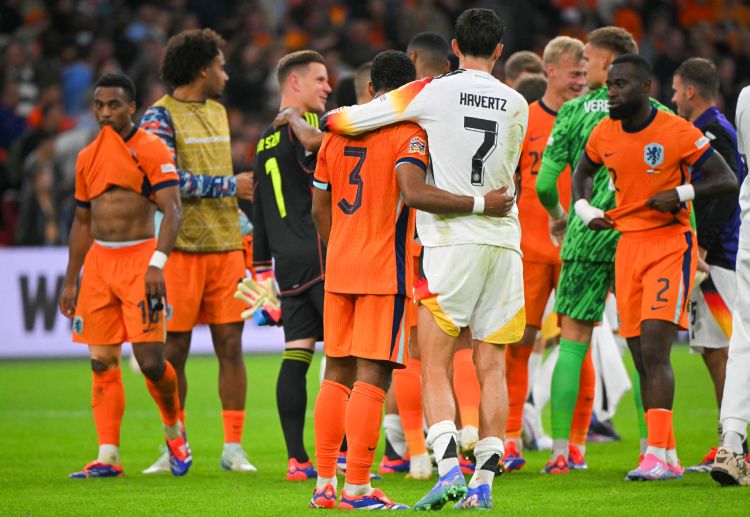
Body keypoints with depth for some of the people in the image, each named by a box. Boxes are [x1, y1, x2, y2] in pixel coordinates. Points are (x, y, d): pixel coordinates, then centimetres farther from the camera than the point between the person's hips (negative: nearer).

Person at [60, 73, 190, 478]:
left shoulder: (150, 150, -5)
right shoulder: (87, 157, 15)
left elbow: (172, 210, -13)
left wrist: (157, 264, -25)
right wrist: (70, 281, 20)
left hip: (139, 257, -6)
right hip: (98, 261, 6)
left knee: (150, 360, -11)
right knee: (102, 362, 1)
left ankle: (174, 430, 15)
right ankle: (108, 457, 2)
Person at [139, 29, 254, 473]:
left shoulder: (218, 112, 17)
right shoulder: (161, 117, -6)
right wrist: (231, 185, -12)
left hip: (225, 248, 6)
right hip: (181, 249, -6)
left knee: (231, 346, 1)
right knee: (175, 350, 0)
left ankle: (234, 448, 4)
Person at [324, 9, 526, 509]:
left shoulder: (434, 92, -4)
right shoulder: (517, 105, 8)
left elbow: (345, 121, -1)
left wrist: (336, 116, 20)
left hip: (451, 241, -4)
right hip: (504, 242, 4)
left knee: (435, 366, -1)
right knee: (492, 366, 6)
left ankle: (449, 468, -17)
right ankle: (484, 481, 4)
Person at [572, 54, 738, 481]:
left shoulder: (678, 133, -11)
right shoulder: (604, 134, 6)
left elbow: (727, 181, -9)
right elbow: (583, 171, 27)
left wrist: (681, 194, -21)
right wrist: (584, 209, 9)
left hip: (671, 245, -6)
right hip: (628, 245, 6)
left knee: (654, 351, -18)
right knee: (643, 360, 5)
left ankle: (657, 455, -20)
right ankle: (669, 459, 12)